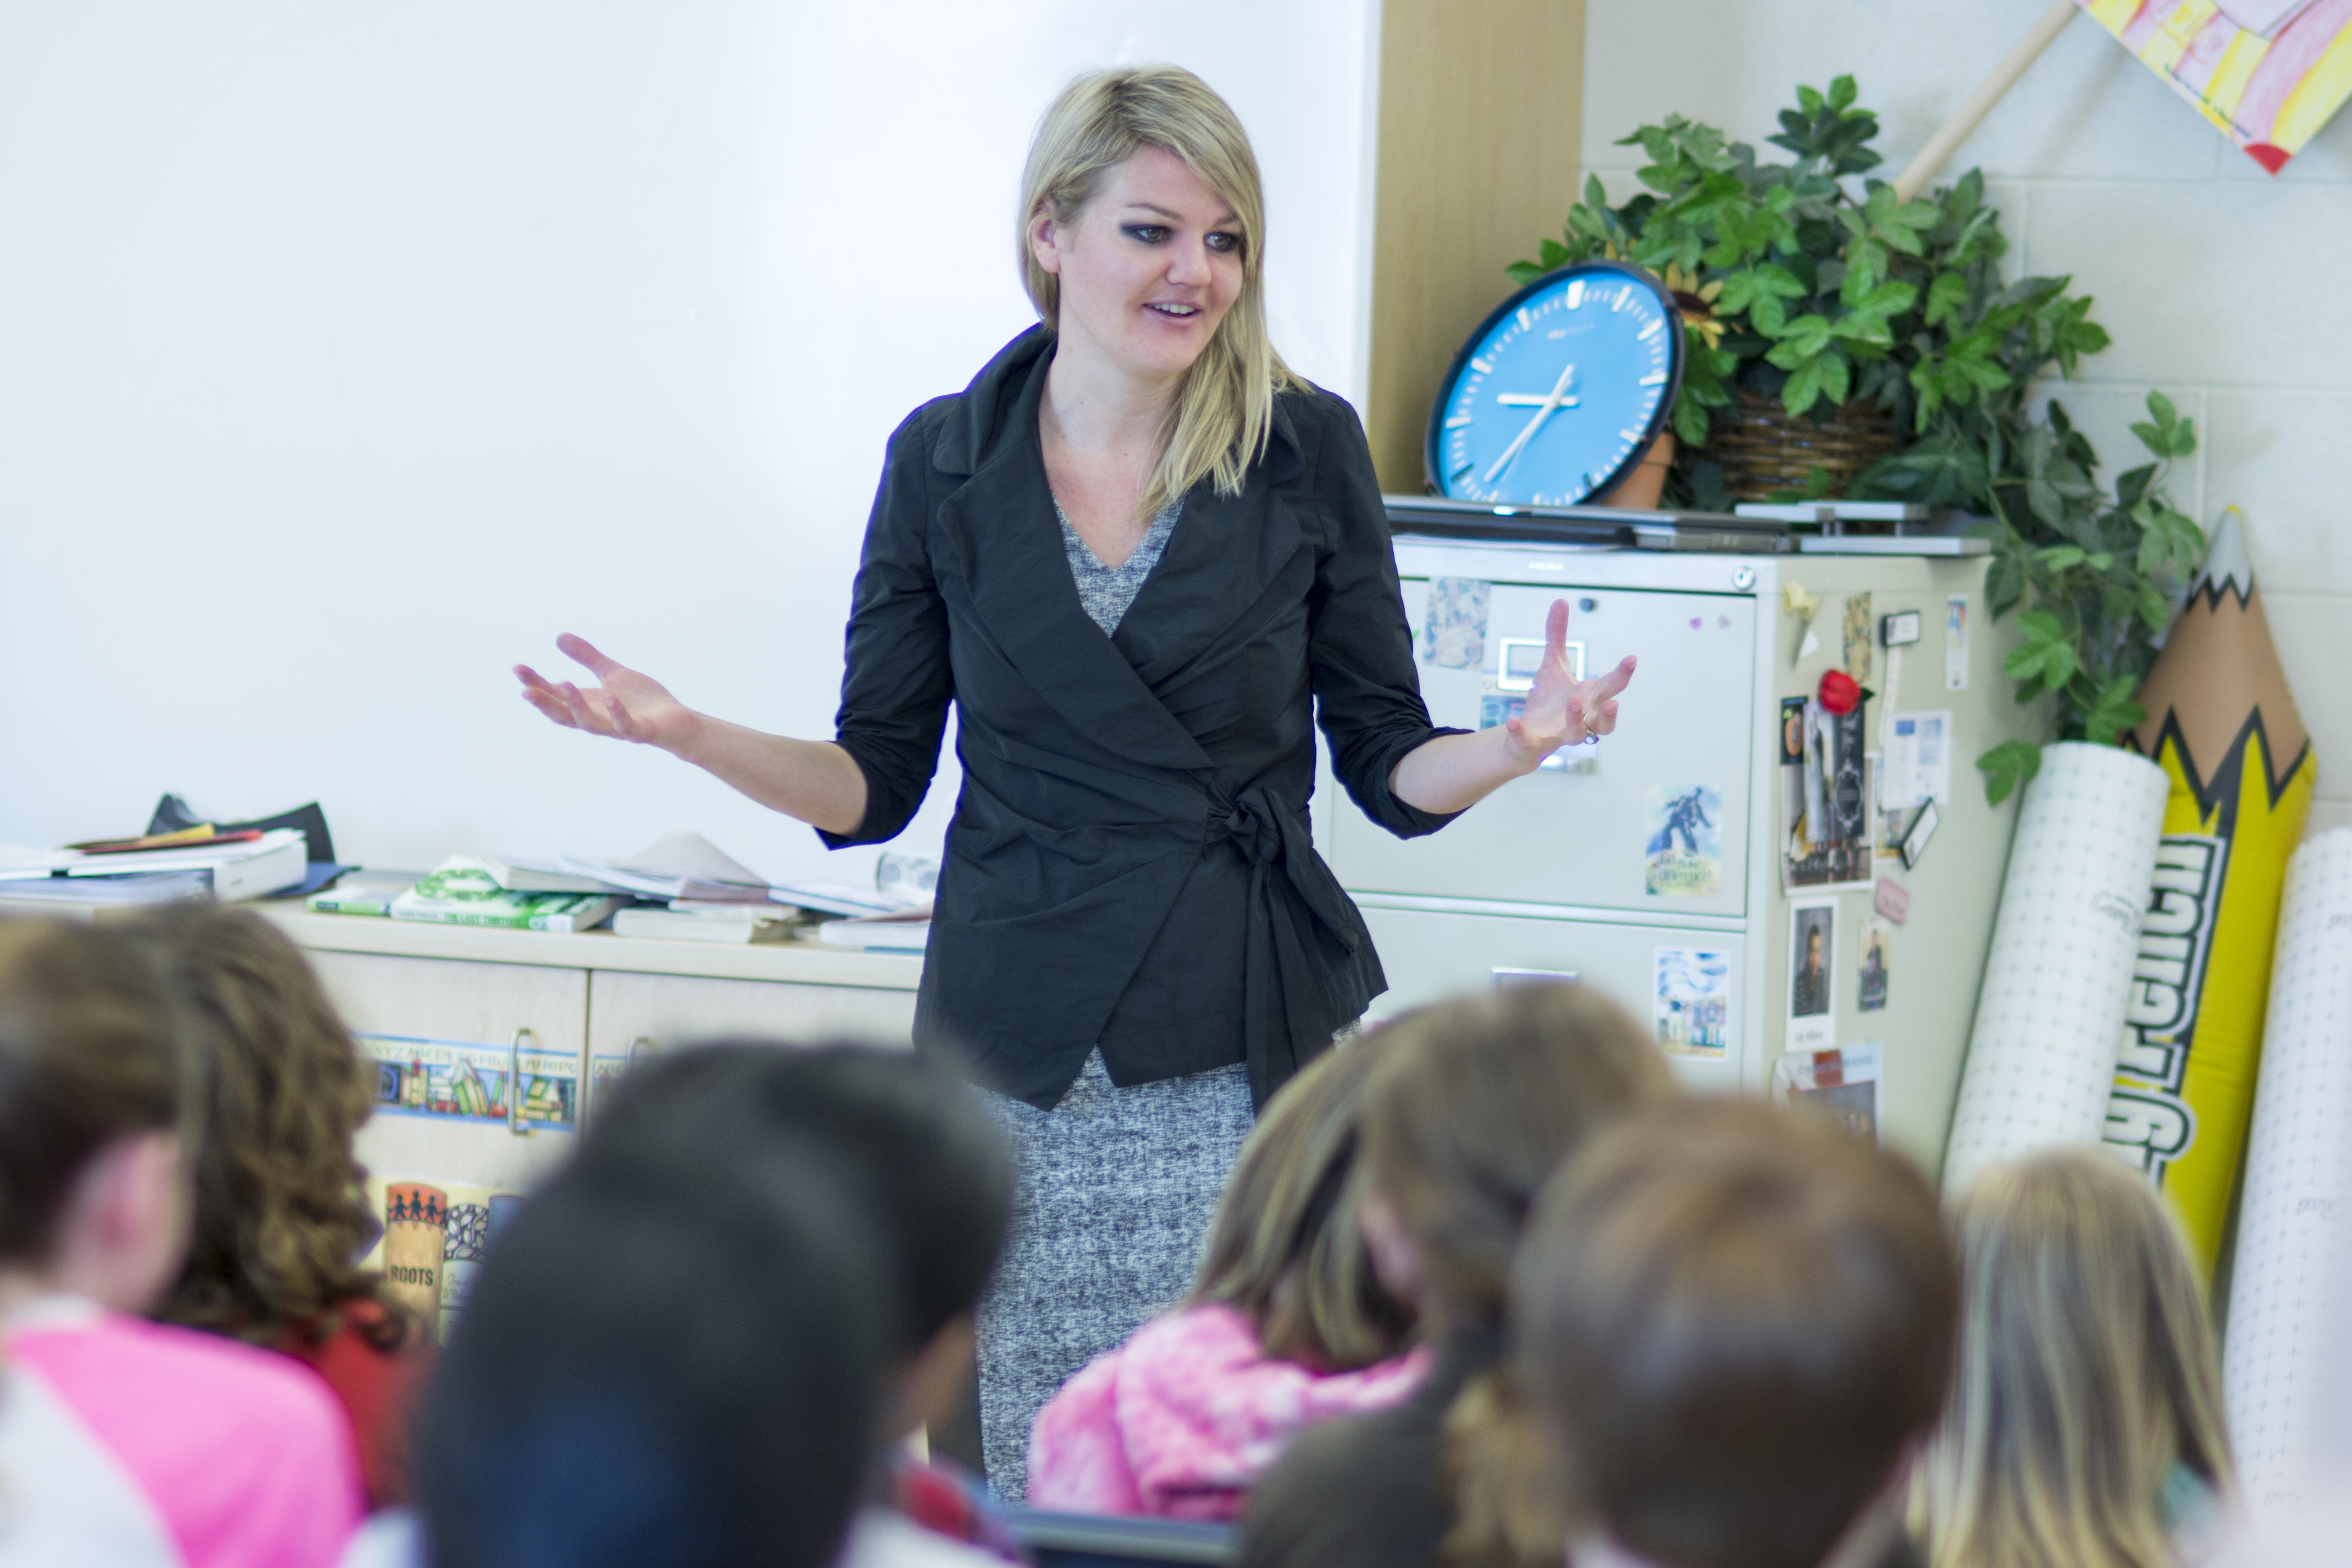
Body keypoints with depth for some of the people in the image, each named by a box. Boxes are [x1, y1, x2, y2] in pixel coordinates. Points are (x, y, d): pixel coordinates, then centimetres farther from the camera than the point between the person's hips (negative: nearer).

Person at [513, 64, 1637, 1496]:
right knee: (1029, 1490, 0)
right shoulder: (947, 463, 4)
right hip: (1023, 1054, 1)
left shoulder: (1307, 450, 2)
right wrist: (689, 735, -9)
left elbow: (1387, 764, 6)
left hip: (1247, 1045, -1)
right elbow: (875, 783, 7)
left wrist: (1517, 746, -14)